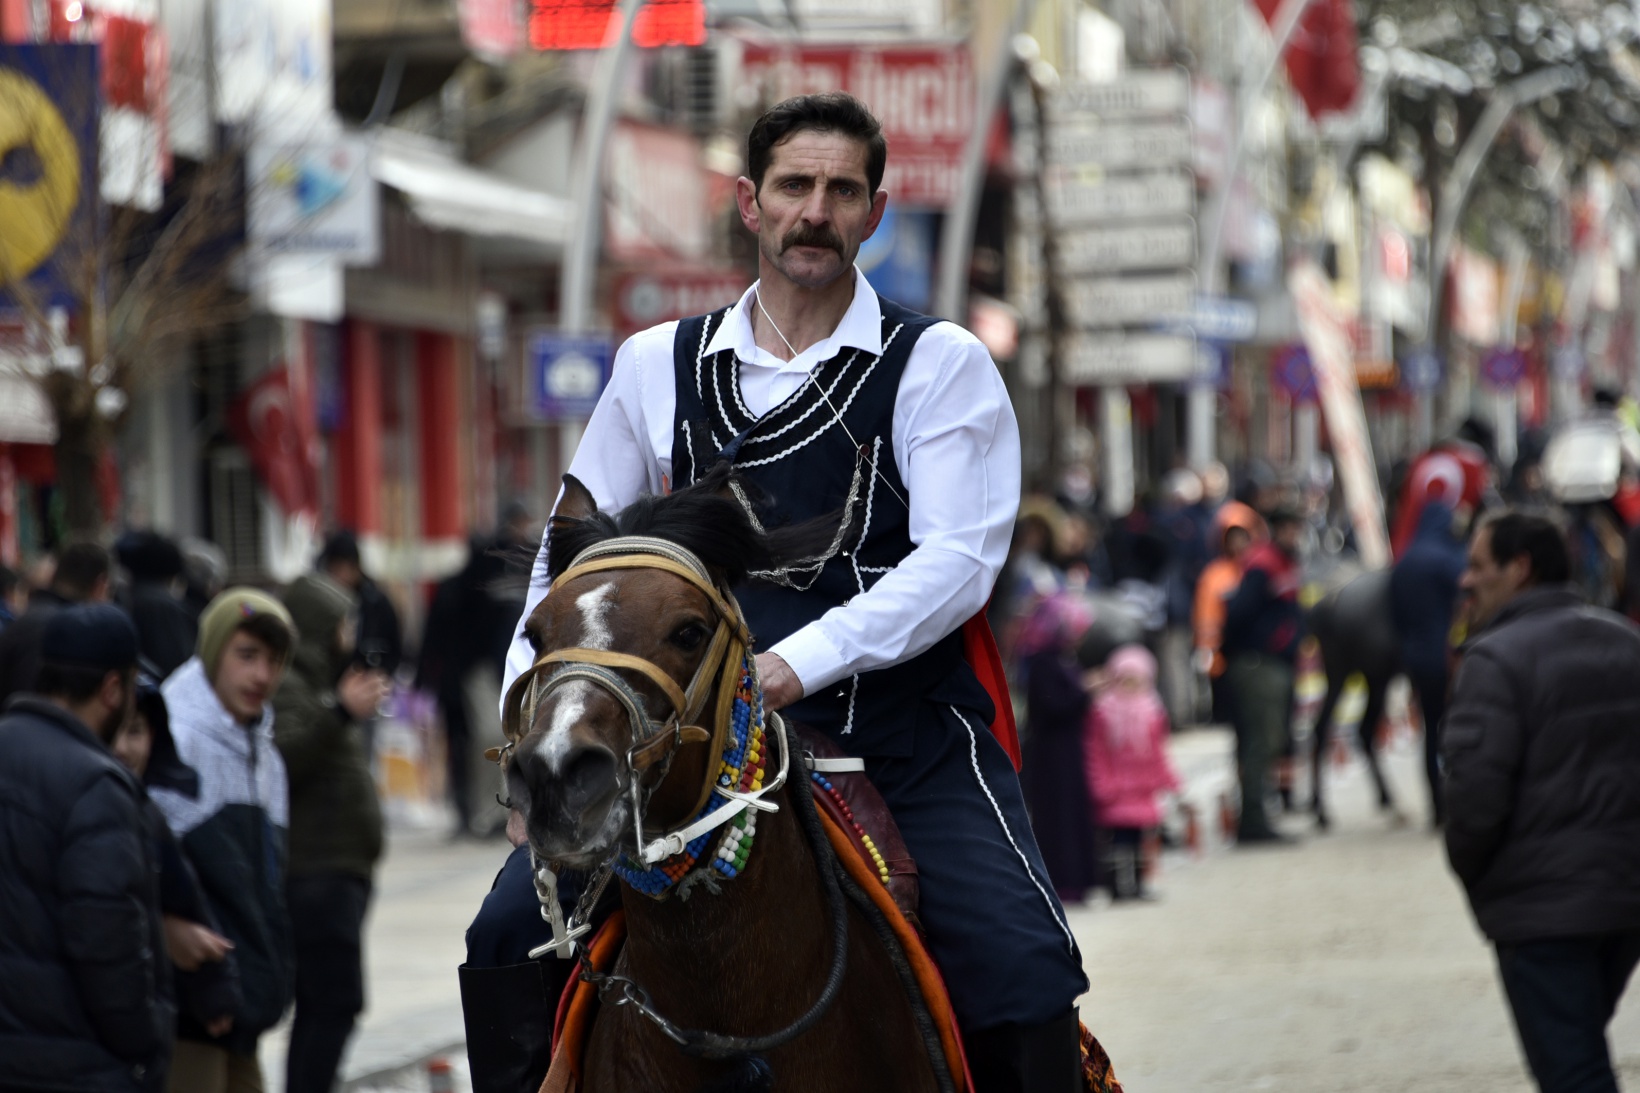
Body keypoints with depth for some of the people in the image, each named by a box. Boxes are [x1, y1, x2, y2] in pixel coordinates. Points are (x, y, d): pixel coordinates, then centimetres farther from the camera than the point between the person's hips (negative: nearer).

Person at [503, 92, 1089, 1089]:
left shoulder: (939, 364, 3)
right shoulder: (658, 366, 12)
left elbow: (959, 559, -10)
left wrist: (796, 663, -23)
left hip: (908, 744, -2)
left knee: (1025, 968, -23)